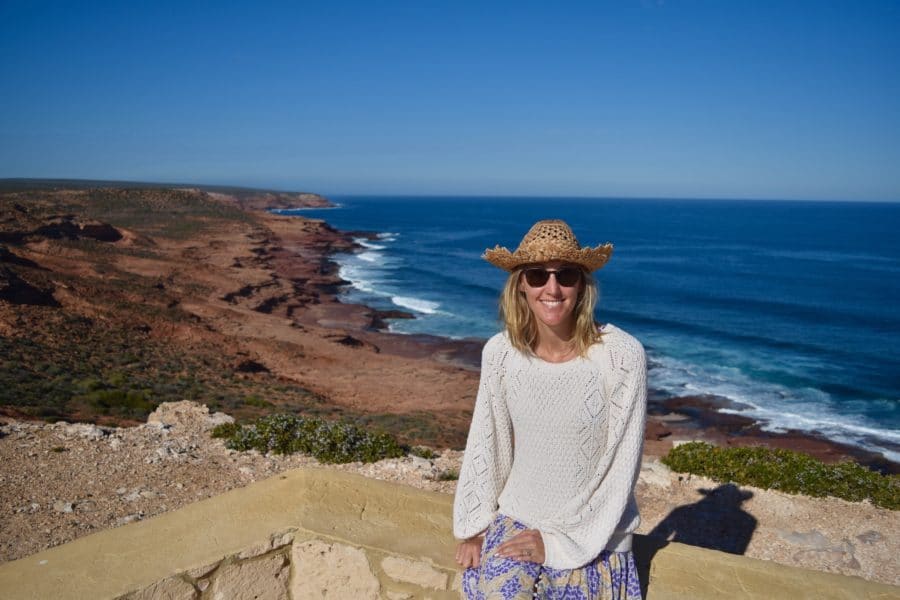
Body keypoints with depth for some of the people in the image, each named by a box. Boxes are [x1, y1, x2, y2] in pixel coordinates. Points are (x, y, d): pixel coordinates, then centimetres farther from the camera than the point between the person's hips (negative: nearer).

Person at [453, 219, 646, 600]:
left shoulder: (622, 355, -20)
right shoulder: (500, 352, -10)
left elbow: (622, 467, -14)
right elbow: (486, 445, 2)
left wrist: (560, 543, -13)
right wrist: (474, 526, 0)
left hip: (594, 533, -1)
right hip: (518, 519, 2)